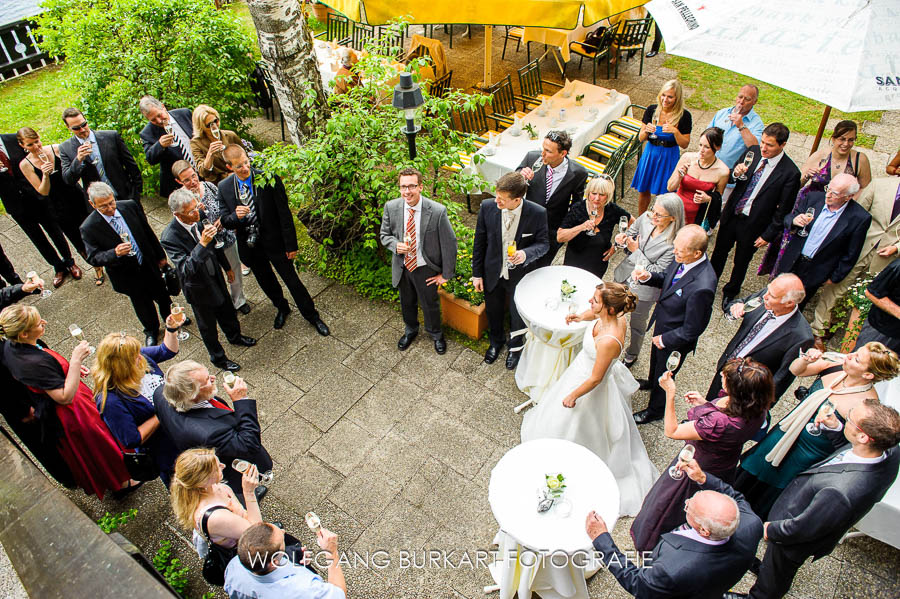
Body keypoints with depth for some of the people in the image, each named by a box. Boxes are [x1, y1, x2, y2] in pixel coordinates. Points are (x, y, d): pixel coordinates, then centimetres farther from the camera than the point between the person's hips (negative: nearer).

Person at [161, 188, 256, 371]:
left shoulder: (198, 219, -14)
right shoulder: (170, 237, -33)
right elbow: (186, 270, -40)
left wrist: (227, 267, 16)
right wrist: (202, 244, -49)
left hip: (215, 276, 6)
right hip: (198, 287, -6)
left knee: (227, 311, 28)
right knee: (207, 325, 17)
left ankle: (235, 336, 57)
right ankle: (218, 357, 41)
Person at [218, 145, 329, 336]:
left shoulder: (269, 180, -19)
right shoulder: (224, 187, -7)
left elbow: (285, 214, -14)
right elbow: (225, 221, -2)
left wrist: (291, 245, -13)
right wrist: (236, 216, -27)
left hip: (274, 243, -4)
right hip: (249, 246, 4)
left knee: (292, 281, 7)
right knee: (266, 282, 23)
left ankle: (312, 316, 27)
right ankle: (282, 308, 51)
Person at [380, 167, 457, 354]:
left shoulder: (438, 211, -25)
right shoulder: (391, 207, -14)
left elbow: (449, 243, -15)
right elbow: (385, 235, 2)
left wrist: (446, 274, -10)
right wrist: (396, 245, -22)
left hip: (425, 269, -3)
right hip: (402, 267, 3)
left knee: (430, 305, 19)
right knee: (407, 303, 26)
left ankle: (436, 334, 50)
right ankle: (410, 331, 56)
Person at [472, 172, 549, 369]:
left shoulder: (537, 213, -24)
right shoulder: (487, 207, -19)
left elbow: (543, 242, -9)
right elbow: (479, 242, -7)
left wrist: (526, 253, -32)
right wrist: (477, 273, -1)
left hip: (520, 275, -1)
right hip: (493, 273, 2)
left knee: (518, 315, 20)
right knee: (493, 311, 24)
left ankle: (515, 346, 51)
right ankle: (496, 341, 56)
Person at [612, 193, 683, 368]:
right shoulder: (646, 218, -16)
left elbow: (657, 273, -26)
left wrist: (637, 251, -26)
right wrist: (623, 238, -20)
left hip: (643, 289, -5)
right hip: (624, 275, 5)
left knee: (637, 324, 21)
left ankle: (631, 355, 50)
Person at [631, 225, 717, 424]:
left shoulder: (702, 287, -42)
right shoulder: (682, 260, -19)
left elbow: (692, 330, -29)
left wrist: (664, 339, -17)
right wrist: (648, 276, -17)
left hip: (675, 341, -7)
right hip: (662, 325, 7)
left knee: (664, 376, 21)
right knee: (655, 358, 36)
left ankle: (655, 410, 49)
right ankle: (652, 382, 68)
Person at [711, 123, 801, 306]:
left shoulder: (790, 173, -22)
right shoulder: (752, 152, -9)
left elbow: (783, 210, -14)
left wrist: (768, 235, -12)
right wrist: (736, 173, -20)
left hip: (752, 224, -3)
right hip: (731, 215, 4)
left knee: (741, 262, 18)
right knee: (720, 251, 22)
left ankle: (730, 291, 43)